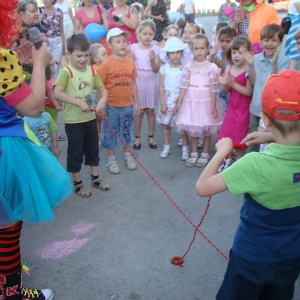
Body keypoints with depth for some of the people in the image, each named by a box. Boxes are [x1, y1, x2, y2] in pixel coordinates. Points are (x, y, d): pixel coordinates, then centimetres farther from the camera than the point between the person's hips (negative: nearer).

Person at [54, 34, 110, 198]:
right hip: (73, 121, -6)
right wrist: (79, 102, -27)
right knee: (76, 153, 7)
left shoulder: (91, 71, 3)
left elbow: (103, 90, 8)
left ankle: (95, 178, 35)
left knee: (93, 150, 18)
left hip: (90, 118, 6)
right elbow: (57, 93, -24)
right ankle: (77, 183, 24)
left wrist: (102, 101, -14)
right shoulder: (66, 72, -14)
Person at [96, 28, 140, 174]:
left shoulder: (130, 62, 1)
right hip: (111, 106, -4)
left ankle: (127, 155, 37)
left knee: (127, 131, 18)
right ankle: (111, 159, 26)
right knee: (110, 133, 10)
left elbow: (133, 84, 8)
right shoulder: (106, 64, -12)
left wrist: (136, 103, 10)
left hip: (128, 105, 4)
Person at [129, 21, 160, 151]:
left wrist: (152, 60, -23)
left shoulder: (155, 49, -3)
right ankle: (137, 137, 18)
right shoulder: (134, 48, -4)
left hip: (151, 83, 1)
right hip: (138, 82, -1)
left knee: (150, 110, 9)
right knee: (139, 111, 6)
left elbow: (156, 69, -9)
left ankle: (151, 137, 21)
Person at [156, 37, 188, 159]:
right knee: (166, 124, 9)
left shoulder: (184, 68, -2)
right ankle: (166, 147, 23)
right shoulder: (164, 68, -2)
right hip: (168, 99, 1)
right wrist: (162, 103, -5)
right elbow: (161, 87, -1)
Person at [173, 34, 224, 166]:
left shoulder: (211, 67, -6)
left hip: (205, 100, -3)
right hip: (191, 100, 3)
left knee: (206, 128, 6)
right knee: (193, 127, 11)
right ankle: (194, 154, 25)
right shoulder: (189, 66, 4)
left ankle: (205, 155, 21)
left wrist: (214, 106, -7)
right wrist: (179, 102, 4)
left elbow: (213, 88, -7)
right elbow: (185, 85, 5)